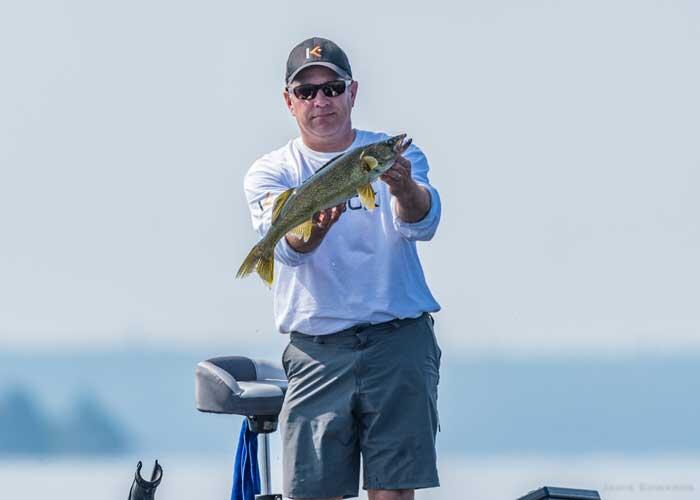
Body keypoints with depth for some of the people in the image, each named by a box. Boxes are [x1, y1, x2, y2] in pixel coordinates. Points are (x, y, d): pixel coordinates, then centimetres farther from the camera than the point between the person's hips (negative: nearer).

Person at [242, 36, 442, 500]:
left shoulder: (395, 153, 6)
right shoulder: (271, 172, 6)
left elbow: (423, 224, -14)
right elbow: (286, 246, -14)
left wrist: (404, 190, -38)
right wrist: (315, 225, -38)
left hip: (398, 341, 0)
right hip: (318, 352, 0)